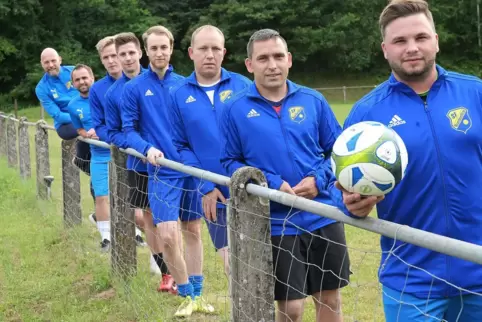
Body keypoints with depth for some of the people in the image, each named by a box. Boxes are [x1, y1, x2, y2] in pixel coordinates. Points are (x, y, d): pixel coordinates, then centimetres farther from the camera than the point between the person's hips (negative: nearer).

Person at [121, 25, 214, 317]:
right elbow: (129, 130, -2)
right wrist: (147, 148, -20)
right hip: (163, 171, -3)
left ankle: (198, 293, 24)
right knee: (168, 235, -12)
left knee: (193, 232, 10)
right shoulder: (134, 88, -1)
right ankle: (188, 296, 8)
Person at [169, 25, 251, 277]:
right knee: (232, 264, 7)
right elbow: (180, 147, 2)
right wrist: (205, 187, -8)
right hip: (216, 195, 1)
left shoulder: (243, 86, -1)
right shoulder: (178, 95, 3)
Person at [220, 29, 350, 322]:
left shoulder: (313, 100, 3)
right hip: (277, 222, -2)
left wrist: (319, 179, -11)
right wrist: (271, 184, -15)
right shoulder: (236, 109, -2)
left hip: (324, 215, 2)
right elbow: (230, 162, -1)